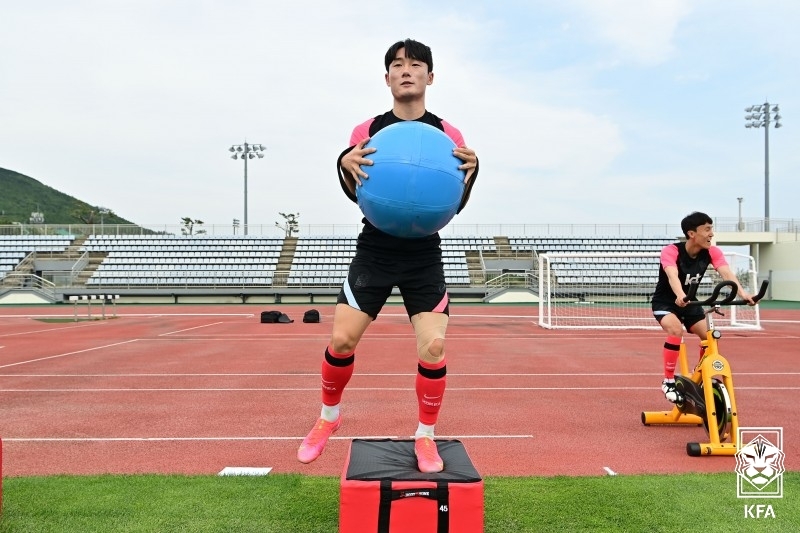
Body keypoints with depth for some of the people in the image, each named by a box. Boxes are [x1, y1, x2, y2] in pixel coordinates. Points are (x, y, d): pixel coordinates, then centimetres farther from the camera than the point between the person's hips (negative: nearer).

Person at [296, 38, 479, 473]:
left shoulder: (448, 134, 2)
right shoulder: (367, 131, 3)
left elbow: (455, 206, 1)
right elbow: (355, 194, -2)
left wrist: (470, 171, -19)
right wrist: (345, 165, -23)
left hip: (423, 257, 0)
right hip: (374, 252, 1)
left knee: (434, 346, -10)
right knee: (341, 339, -5)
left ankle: (425, 436, 12)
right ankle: (329, 417, 23)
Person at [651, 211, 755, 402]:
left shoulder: (712, 252, -13)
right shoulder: (671, 251, -27)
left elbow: (727, 273, -29)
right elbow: (672, 276, -45)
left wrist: (742, 293, -48)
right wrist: (680, 296, -65)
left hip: (690, 303, 5)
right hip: (665, 303, -5)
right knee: (676, 330, -32)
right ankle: (668, 381, -19)